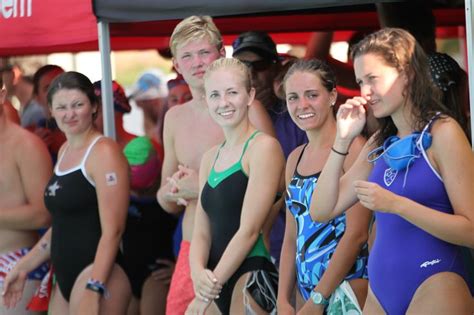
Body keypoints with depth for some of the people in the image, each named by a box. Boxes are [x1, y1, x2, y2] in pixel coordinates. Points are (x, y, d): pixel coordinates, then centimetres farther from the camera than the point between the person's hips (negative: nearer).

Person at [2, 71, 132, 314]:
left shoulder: (104, 151, -10)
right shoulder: (65, 151, 15)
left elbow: (112, 230, -16)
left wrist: (93, 290, -23)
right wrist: (23, 267, 22)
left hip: (97, 275, -8)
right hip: (65, 277, 8)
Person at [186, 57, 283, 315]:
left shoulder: (263, 147, -7)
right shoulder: (210, 158, 14)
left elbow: (249, 229, -12)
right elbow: (202, 232, 10)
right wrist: (198, 274, -12)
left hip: (252, 277, -7)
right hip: (216, 283, 7)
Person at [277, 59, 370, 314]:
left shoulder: (352, 147, -9)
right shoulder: (295, 159, 12)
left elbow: (356, 233, -15)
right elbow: (292, 238, 13)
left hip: (347, 285, -6)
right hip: (306, 290, 6)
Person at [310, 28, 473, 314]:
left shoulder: (443, 133, -7)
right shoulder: (380, 144, 12)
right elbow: (322, 211, 9)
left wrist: (396, 204, -21)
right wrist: (343, 140, 1)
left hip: (434, 289, -6)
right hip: (380, 291, 6)